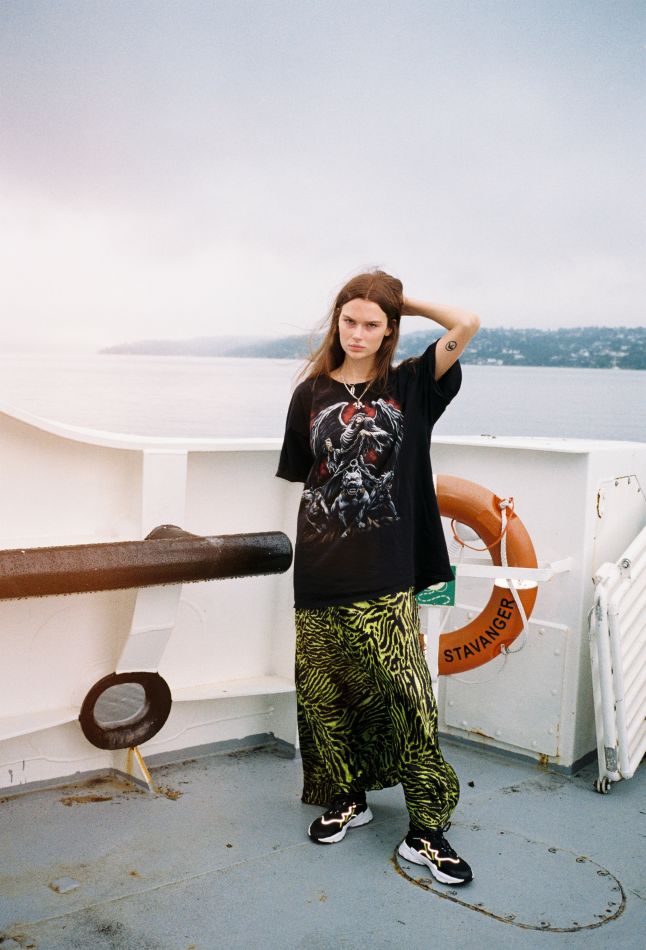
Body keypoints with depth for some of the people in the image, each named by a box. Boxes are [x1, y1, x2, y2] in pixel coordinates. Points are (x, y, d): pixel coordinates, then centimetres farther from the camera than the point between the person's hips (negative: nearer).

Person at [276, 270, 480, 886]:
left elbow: (466, 325, -7)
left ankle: (427, 830, 6)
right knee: (326, 691, 10)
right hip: (321, 571, 3)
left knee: (404, 693, -5)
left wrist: (403, 301, 4)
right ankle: (347, 798, 30)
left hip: (386, 571, -2)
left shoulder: (409, 386, 4)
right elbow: (301, 474, 13)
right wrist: (313, 539, 6)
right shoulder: (312, 393, 8)